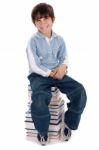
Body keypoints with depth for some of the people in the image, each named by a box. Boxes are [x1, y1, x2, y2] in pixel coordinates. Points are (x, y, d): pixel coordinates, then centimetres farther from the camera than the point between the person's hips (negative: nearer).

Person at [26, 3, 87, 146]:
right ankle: (42, 131, -6)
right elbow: (34, 66, -9)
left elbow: (64, 58, 8)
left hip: (57, 73, 4)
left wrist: (63, 67, -15)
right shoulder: (33, 41, -6)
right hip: (38, 75, -4)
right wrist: (50, 73, -14)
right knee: (39, 99, -35)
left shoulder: (59, 39, 7)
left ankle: (69, 124, 3)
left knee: (80, 90, -19)